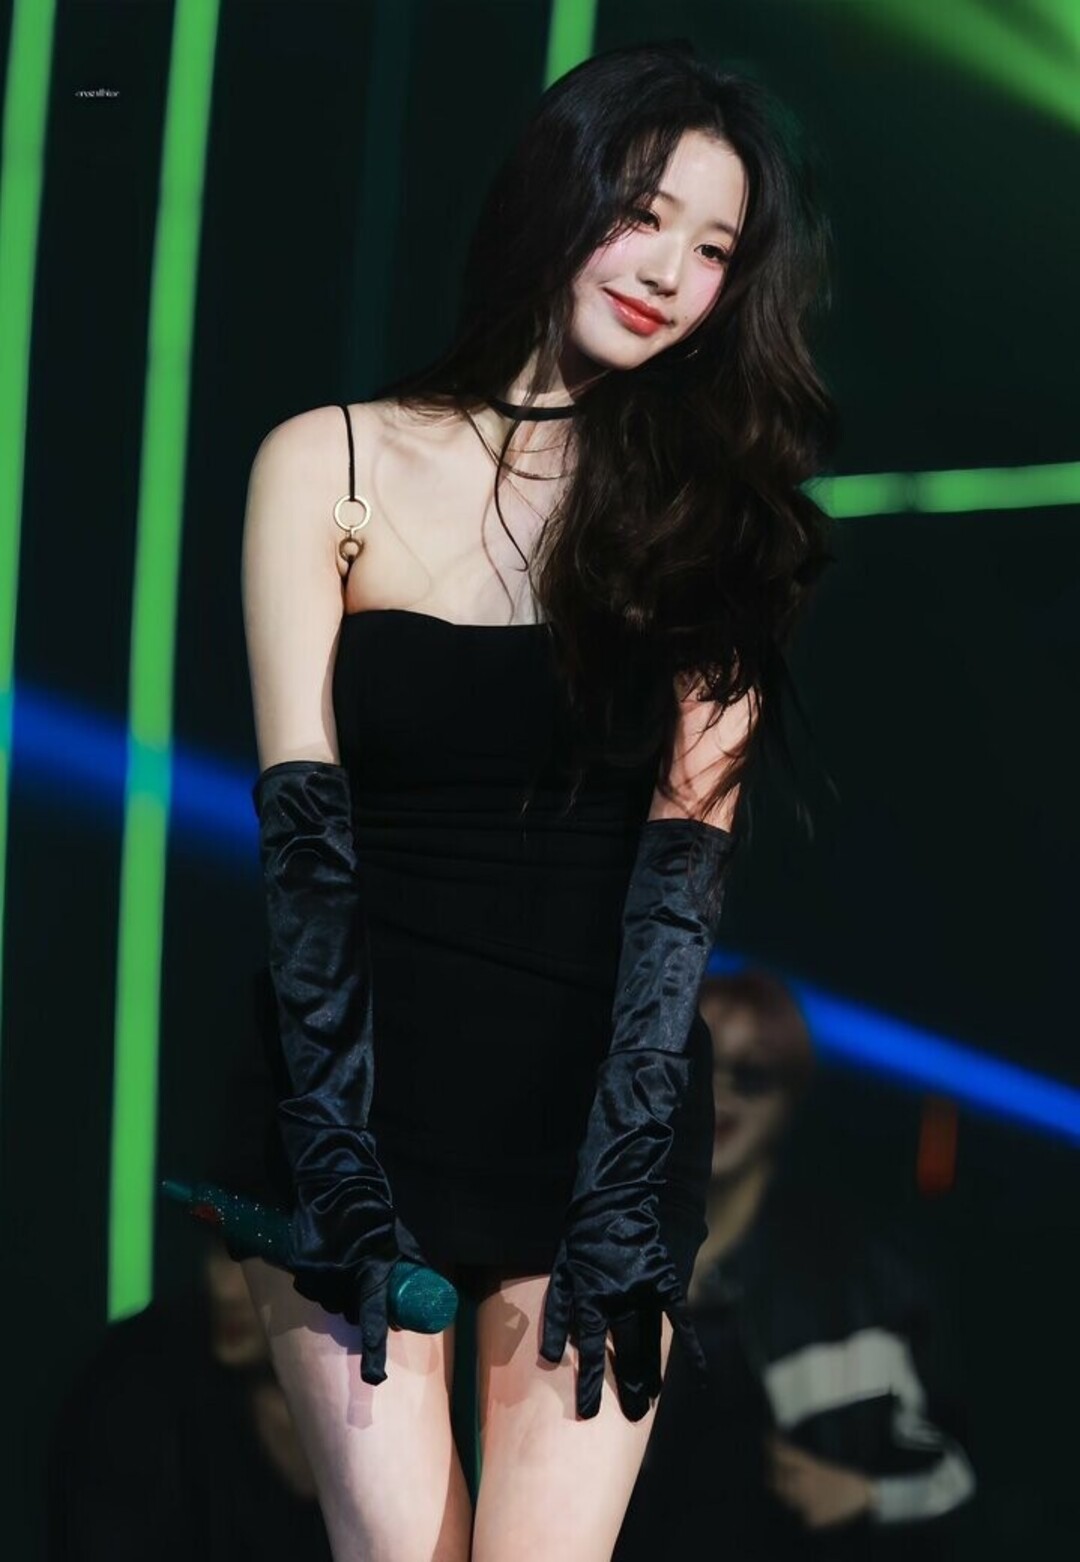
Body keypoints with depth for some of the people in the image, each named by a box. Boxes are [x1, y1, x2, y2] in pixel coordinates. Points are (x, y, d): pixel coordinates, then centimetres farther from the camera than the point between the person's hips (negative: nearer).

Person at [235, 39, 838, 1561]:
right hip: (359, 1086, -1)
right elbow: (303, 827, -5)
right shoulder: (332, 465, 2)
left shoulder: (710, 507, 5)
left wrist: (621, 1198, -13)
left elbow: (685, 859, -4)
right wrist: (340, 1167, -13)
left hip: (608, 1102, 1)